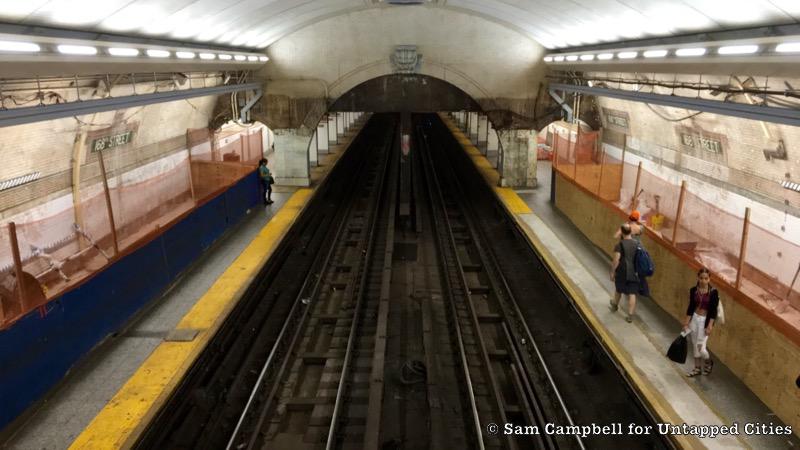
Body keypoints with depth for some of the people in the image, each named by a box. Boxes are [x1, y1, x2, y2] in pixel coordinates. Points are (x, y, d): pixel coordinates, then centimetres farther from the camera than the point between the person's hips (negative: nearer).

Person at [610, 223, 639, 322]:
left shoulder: (620, 244, -15)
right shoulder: (636, 243, 0)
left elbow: (616, 260, -19)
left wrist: (612, 272, -9)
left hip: (622, 272, -3)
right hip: (633, 272, 3)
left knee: (618, 290, 21)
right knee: (632, 293, 4)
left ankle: (615, 305, 45)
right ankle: (630, 315, 2)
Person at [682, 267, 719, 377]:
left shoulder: (713, 292, -13)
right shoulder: (693, 290, -3)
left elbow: (714, 311, -11)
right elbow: (691, 307, 2)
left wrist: (710, 326, -15)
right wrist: (686, 323, 2)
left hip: (705, 320, -4)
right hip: (694, 319, 4)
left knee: (701, 347, -6)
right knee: (695, 345, 12)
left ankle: (708, 363, 26)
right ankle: (697, 368, 29)